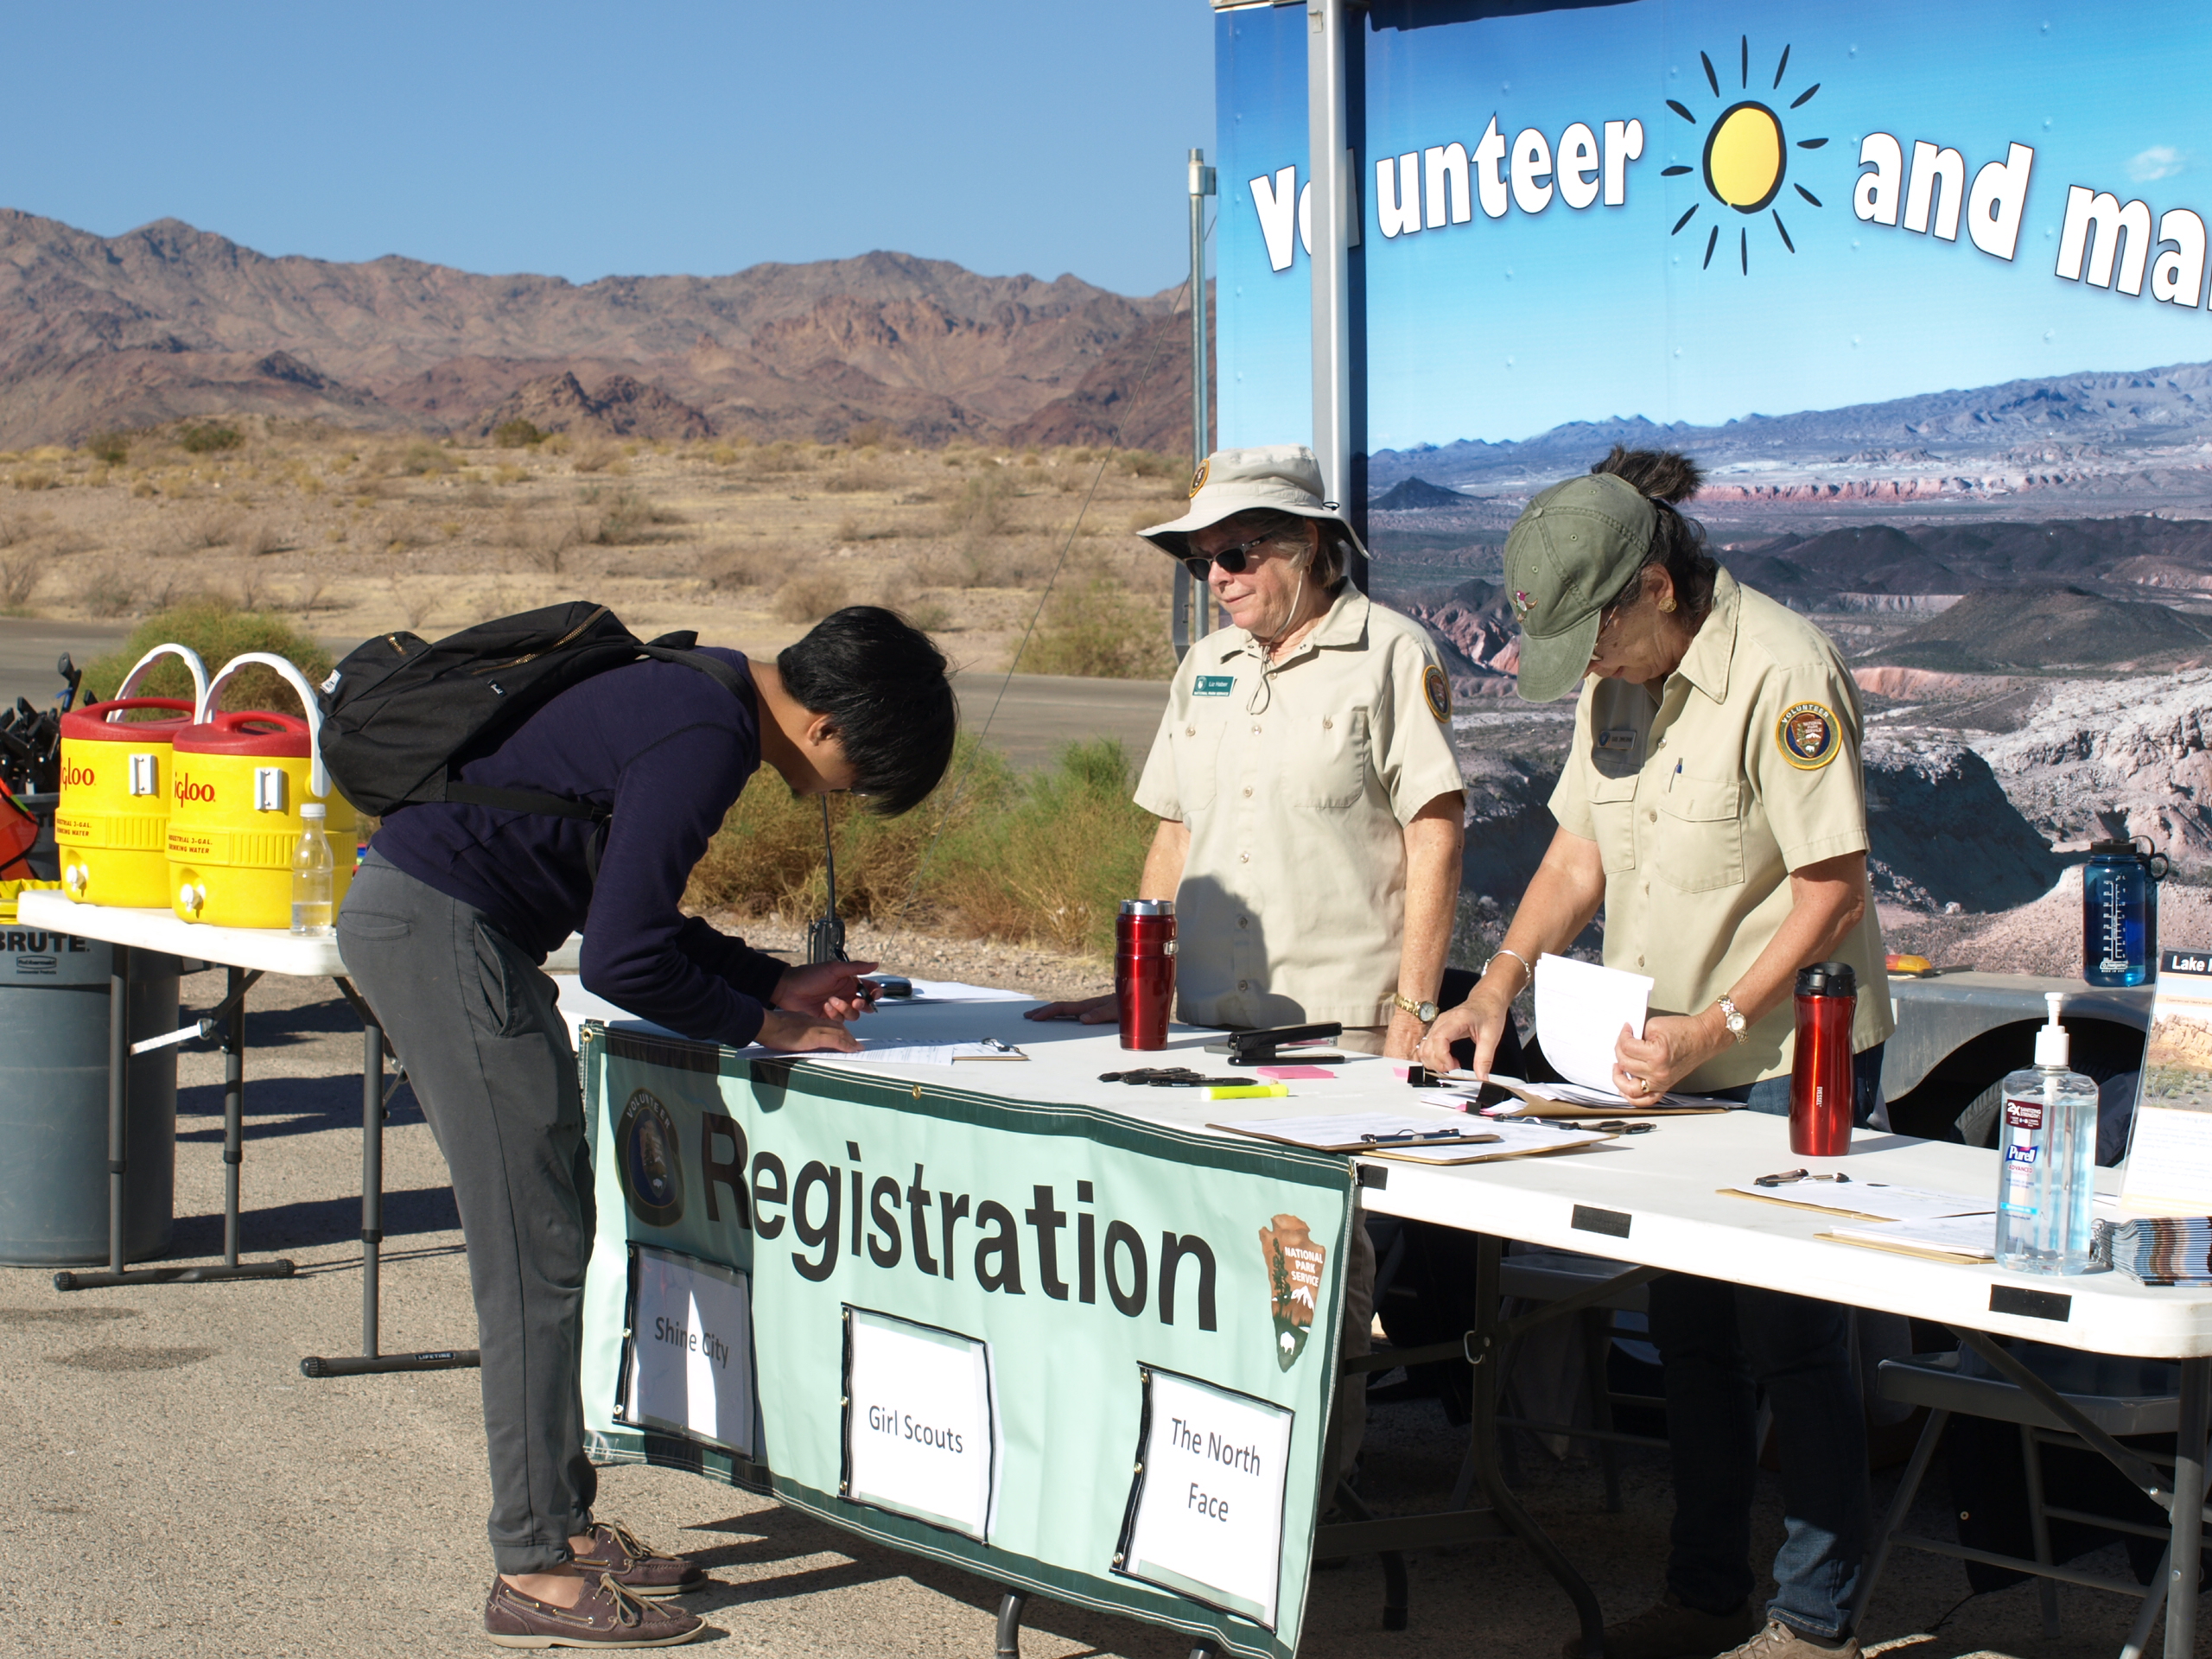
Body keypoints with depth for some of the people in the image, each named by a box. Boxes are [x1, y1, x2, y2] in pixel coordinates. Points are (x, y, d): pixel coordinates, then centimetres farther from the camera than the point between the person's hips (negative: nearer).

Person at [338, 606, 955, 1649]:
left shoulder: (701, 699, 12)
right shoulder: (706, 739, -19)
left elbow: (629, 907, 20)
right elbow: (623, 959, -20)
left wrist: (775, 982, 14)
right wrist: (764, 1026, -6)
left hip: (403, 910, 11)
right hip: (439, 927, -11)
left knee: (542, 1237, 14)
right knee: (535, 1251, -7)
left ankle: (562, 1522, 21)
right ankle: (535, 1572, -2)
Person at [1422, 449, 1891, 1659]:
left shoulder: (1782, 675, -20)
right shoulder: (1617, 673, 5)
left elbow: (1832, 887, -19)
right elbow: (1582, 846, 14)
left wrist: (1717, 1027, -23)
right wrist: (1498, 984, 2)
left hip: (1788, 1067, -8)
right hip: (1670, 1061, 8)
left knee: (1788, 1342, -2)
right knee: (1687, 1335, 14)